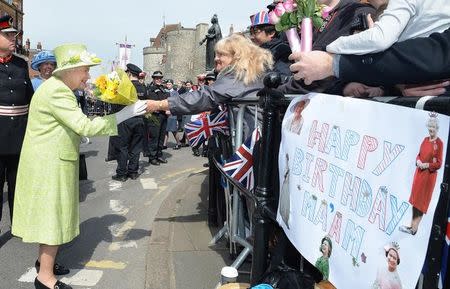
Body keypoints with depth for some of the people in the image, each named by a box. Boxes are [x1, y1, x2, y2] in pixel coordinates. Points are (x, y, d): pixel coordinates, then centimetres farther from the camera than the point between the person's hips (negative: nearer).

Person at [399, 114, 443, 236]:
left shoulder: (439, 143, -12)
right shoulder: (425, 140, 9)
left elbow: (438, 164, -13)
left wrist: (427, 165, -21)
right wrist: (418, 161, -4)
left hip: (429, 175, -7)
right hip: (419, 172, 7)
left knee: (421, 201, -1)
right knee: (414, 199, 10)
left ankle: (414, 228, 5)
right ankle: (412, 225, 19)